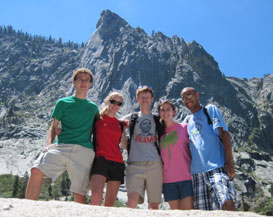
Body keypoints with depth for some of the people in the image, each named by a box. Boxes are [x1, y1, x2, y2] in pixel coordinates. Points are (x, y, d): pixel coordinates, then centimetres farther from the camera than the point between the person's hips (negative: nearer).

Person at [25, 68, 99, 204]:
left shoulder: (93, 107, 22)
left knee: (79, 194, -6)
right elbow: (53, 127, 12)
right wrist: (48, 145, -3)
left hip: (84, 151, 1)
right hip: (62, 146, -1)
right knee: (37, 171, -25)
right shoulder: (63, 103, 16)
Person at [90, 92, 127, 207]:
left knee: (111, 201, 4)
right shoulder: (98, 118, 8)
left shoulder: (121, 124, 17)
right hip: (100, 159, -3)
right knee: (96, 196, -21)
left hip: (117, 163, 4)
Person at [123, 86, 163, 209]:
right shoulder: (131, 118, 16)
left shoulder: (157, 119, 18)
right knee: (132, 200, -18)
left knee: (154, 204, 4)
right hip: (135, 163, -1)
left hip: (155, 163, 1)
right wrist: (128, 149, 11)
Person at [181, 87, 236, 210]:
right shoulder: (187, 120, 20)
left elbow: (224, 134, -4)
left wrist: (229, 162, -14)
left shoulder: (210, 110, 6)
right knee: (202, 210, 4)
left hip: (217, 167, -5)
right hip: (197, 171, 5)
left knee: (227, 203, -21)